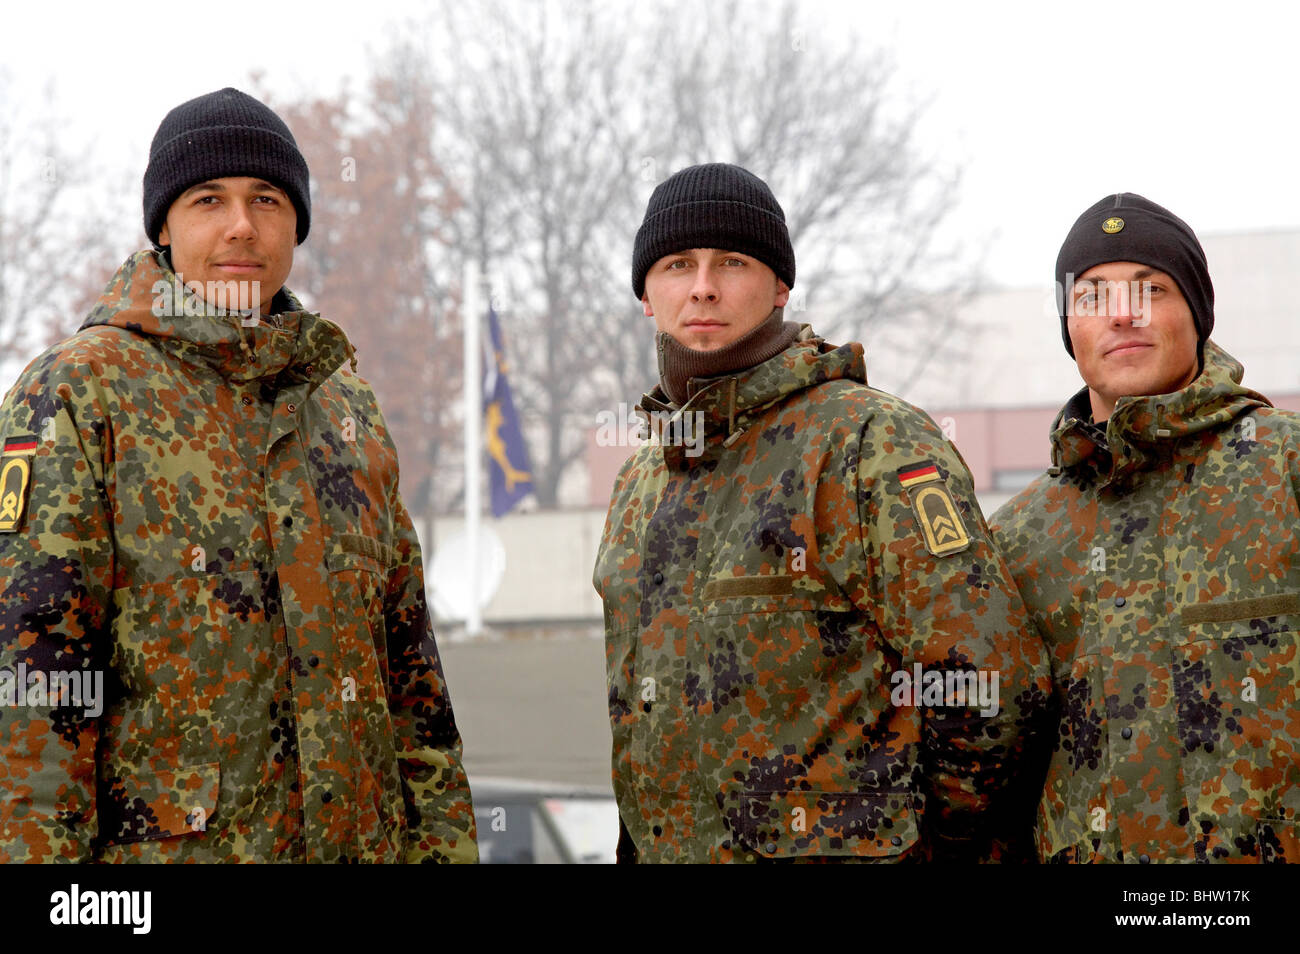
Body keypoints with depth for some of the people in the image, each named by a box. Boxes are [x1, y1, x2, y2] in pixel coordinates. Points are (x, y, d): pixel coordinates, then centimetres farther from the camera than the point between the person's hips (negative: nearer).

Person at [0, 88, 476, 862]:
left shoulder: (349, 406, 14)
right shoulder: (75, 396, -5)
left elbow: (404, 643, 16)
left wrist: (443, 838, 10)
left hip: (358, 838, 5)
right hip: (158, 847, -5)